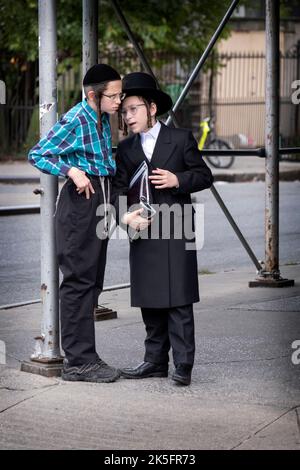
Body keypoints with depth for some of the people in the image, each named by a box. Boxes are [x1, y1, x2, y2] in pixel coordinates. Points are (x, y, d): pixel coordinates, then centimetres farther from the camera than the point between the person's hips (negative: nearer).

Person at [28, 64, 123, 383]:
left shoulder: (103, 120, 12)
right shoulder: (74, 120, -13)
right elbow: (36, 155, -15)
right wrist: (72, 171, -24)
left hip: (100, 201, 9)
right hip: (80, 201, -9)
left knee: (92, 282, 11)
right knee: (79, 281, -7)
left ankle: (82, 356, 18)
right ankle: (78, 361, -4)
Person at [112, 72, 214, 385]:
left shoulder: (181, 139, 1)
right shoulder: (126, 149, 12)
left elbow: (205, 176, 3)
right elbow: (118, 188, 5)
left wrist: (179, 180, -15)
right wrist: (125, 215, -13)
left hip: (176, 233, -5)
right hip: (143, 232, 5)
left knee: (178, 301, -7)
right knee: (150, 302, 9)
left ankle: (183, 365, -5)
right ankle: (155, 361, 17)